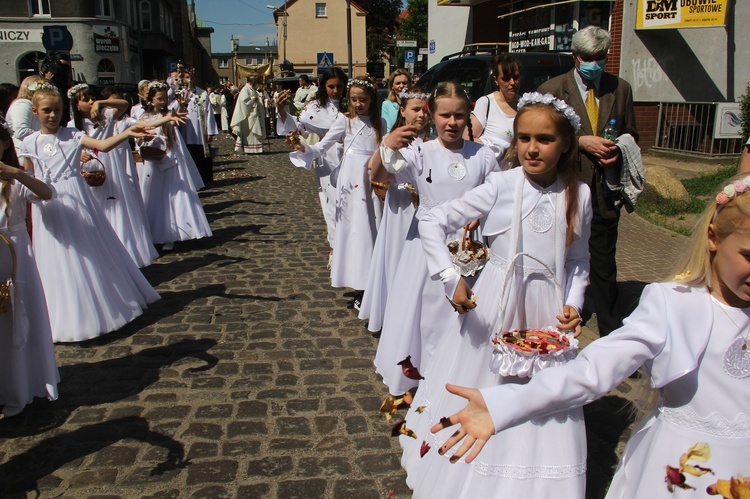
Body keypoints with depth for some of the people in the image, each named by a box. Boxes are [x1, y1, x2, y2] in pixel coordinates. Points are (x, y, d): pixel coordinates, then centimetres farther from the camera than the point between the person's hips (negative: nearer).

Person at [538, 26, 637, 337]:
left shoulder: (621, 89, 9)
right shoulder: (552, 89, -1)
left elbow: (630, 134, 16)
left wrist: (618, 151, -6)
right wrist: (581, 141, -16)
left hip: (605, 188, 2)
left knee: (604, 262, 7)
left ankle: (611, 329, 17)